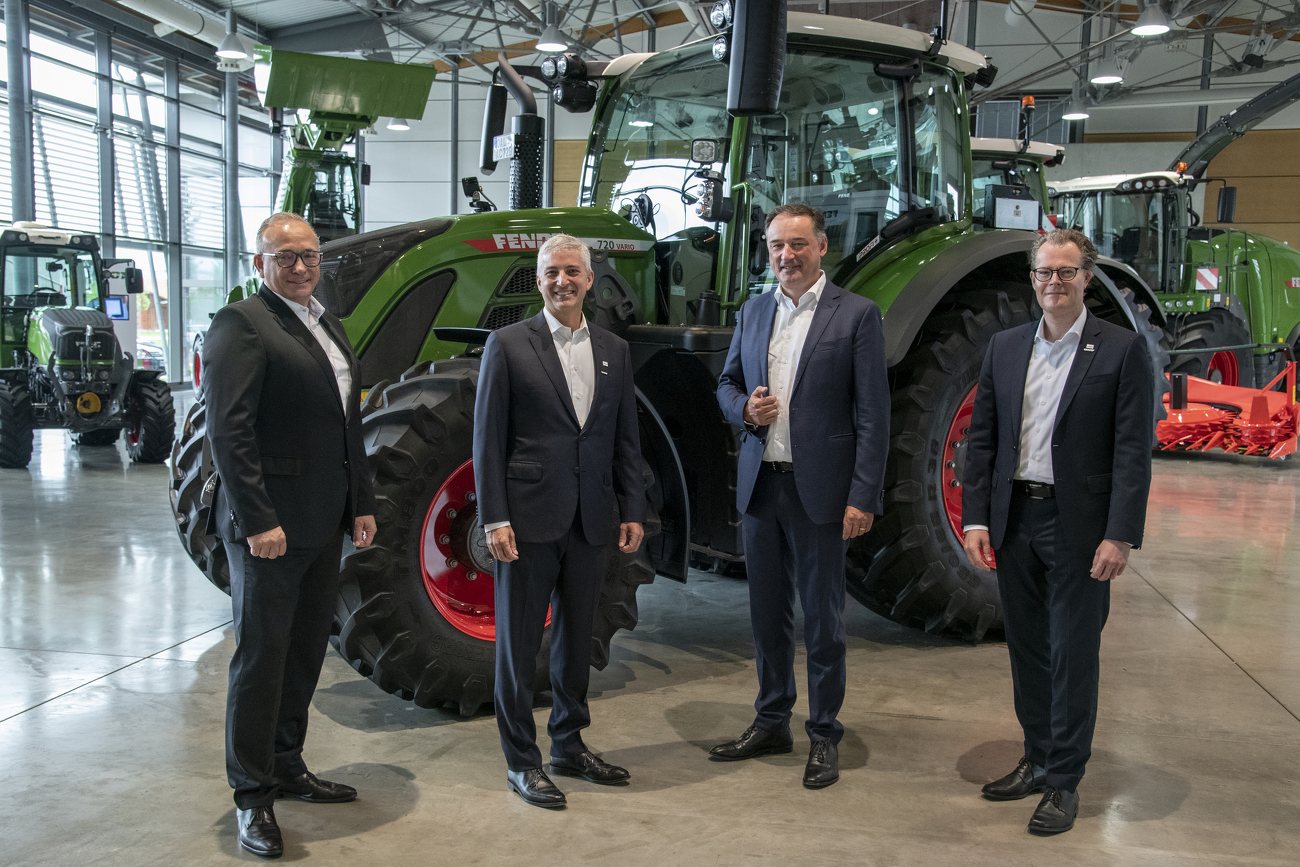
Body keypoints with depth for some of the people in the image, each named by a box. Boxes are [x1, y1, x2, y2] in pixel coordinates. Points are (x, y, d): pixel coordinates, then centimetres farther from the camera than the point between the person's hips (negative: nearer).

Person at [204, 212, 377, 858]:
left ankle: (287, 769, 31)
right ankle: (253, 796, 13)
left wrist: (361, 504, 15)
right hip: (269, 524, -8)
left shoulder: (328, 326, 16)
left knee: (305, 653, 17)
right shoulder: (240, 325, -10)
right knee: (261, 657, 1)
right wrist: (258, 520, -22)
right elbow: (228, 433, -18)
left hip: (324, 525, 8)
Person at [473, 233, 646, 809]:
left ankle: (569, 746, 31)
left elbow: (625, 439, 12)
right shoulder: (508, 345, -3)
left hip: (591, 523, 5)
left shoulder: (614, 350, 10)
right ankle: (521, 762, 18)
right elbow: (487, 438, -5)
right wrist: (494, 518, -12)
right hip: (529, 520, -4)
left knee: (576, 638, 16)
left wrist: (633, 511, 6)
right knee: (519, 644, 5)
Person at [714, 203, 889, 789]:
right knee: (767, 613, 15)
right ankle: (772, 723, 30)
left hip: (820, 490, -5)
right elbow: (727, 383, 21)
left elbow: (873, 413, -8)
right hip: (759, 485, 5)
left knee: (822, 619, 5)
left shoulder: (857, 315, -5)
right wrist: (744, 409, -4)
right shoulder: (752, 313, 11)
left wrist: (863, 497, -14)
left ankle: (825, 736, 20)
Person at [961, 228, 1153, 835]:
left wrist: (1120, 536, -14)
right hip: (1015, 521, 4)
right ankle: (1037, 761, 31)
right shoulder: (1004, 349, 8)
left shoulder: (1122, 350, -4)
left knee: (1073, 656, 4)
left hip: (1079, 528, -4)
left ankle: (1064, 783, 17)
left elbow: (1133, 451, -8)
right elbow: (981, 439, 8)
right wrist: (975, 519, 1)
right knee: (1027, 650, 14)